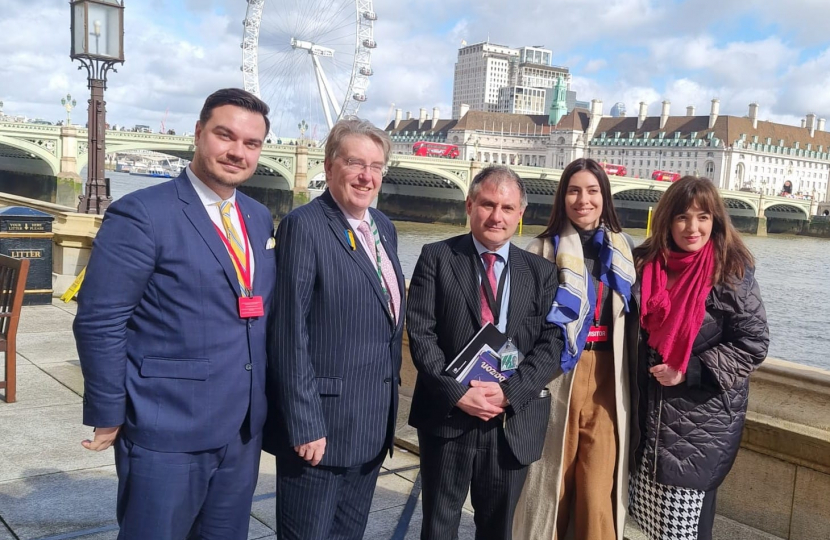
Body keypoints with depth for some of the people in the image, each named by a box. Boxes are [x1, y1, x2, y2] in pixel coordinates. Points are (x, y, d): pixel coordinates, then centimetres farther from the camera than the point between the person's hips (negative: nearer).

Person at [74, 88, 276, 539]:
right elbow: (99, 323, -13)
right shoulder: (140, 214, -13)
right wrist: (109, 416, -10)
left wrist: (261, 403, 13)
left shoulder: (260, 219, 9)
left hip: (244, 431, 6)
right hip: (167, 433, -6)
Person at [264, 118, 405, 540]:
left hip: (373, 425, 8)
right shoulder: (304, 226, -14)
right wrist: (305, 424, -19)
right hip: (321, 423, -7)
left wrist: (389, 402, 15)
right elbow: (290, 335, -17)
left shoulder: (384, 228, 10)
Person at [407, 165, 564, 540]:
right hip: (447, 415, -2)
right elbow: (421, 334, -7)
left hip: (513, 421, 2)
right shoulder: (437, 257, 0)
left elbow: (551, 343, -1)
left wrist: (509, 392, -14)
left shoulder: (542, 272, 7)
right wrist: (458, 393, -17)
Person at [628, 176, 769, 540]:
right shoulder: (647, 263, 3)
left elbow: (753, 345, -11)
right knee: (648, 510, 13)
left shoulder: (733, 274, -11)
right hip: (649, 412, 5)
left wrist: (689, 371, -19)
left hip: (703, 417, -5)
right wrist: (634, 386, 6)